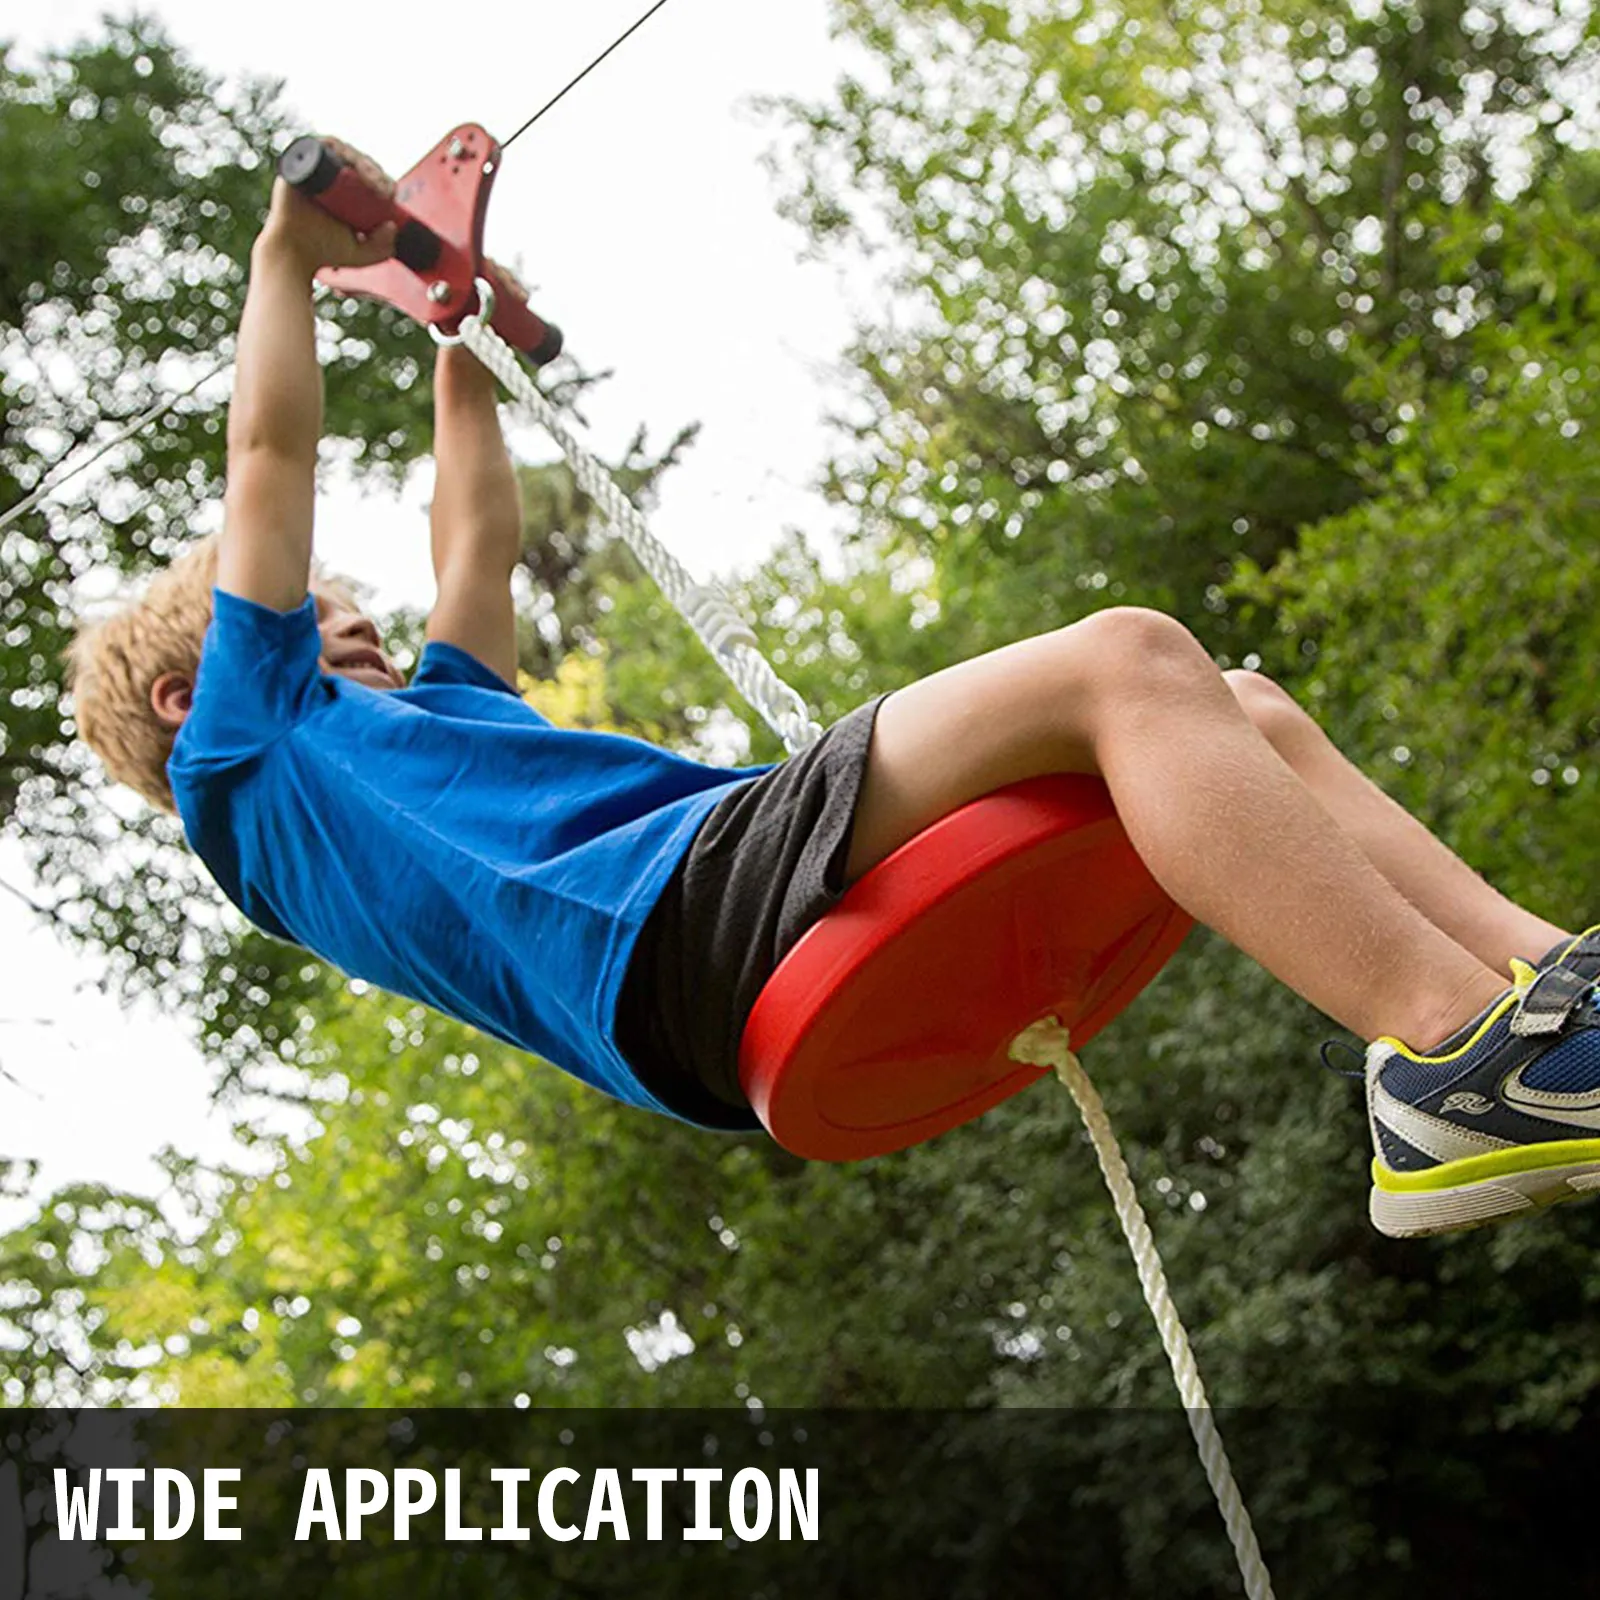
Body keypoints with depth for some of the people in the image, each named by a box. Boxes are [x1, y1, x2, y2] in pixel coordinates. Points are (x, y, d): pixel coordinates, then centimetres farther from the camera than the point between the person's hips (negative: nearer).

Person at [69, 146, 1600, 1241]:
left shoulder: (419, 721, 40)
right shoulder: (244, 753, 17)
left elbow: (481, 547, 48)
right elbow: (271, 456, 17)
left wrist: (455, 328, 55)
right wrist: (288, 252, 29)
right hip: (673, 931, -10)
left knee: (1239, 714, 3)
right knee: (1125, 661, -23)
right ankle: (1452, 1046, -35)